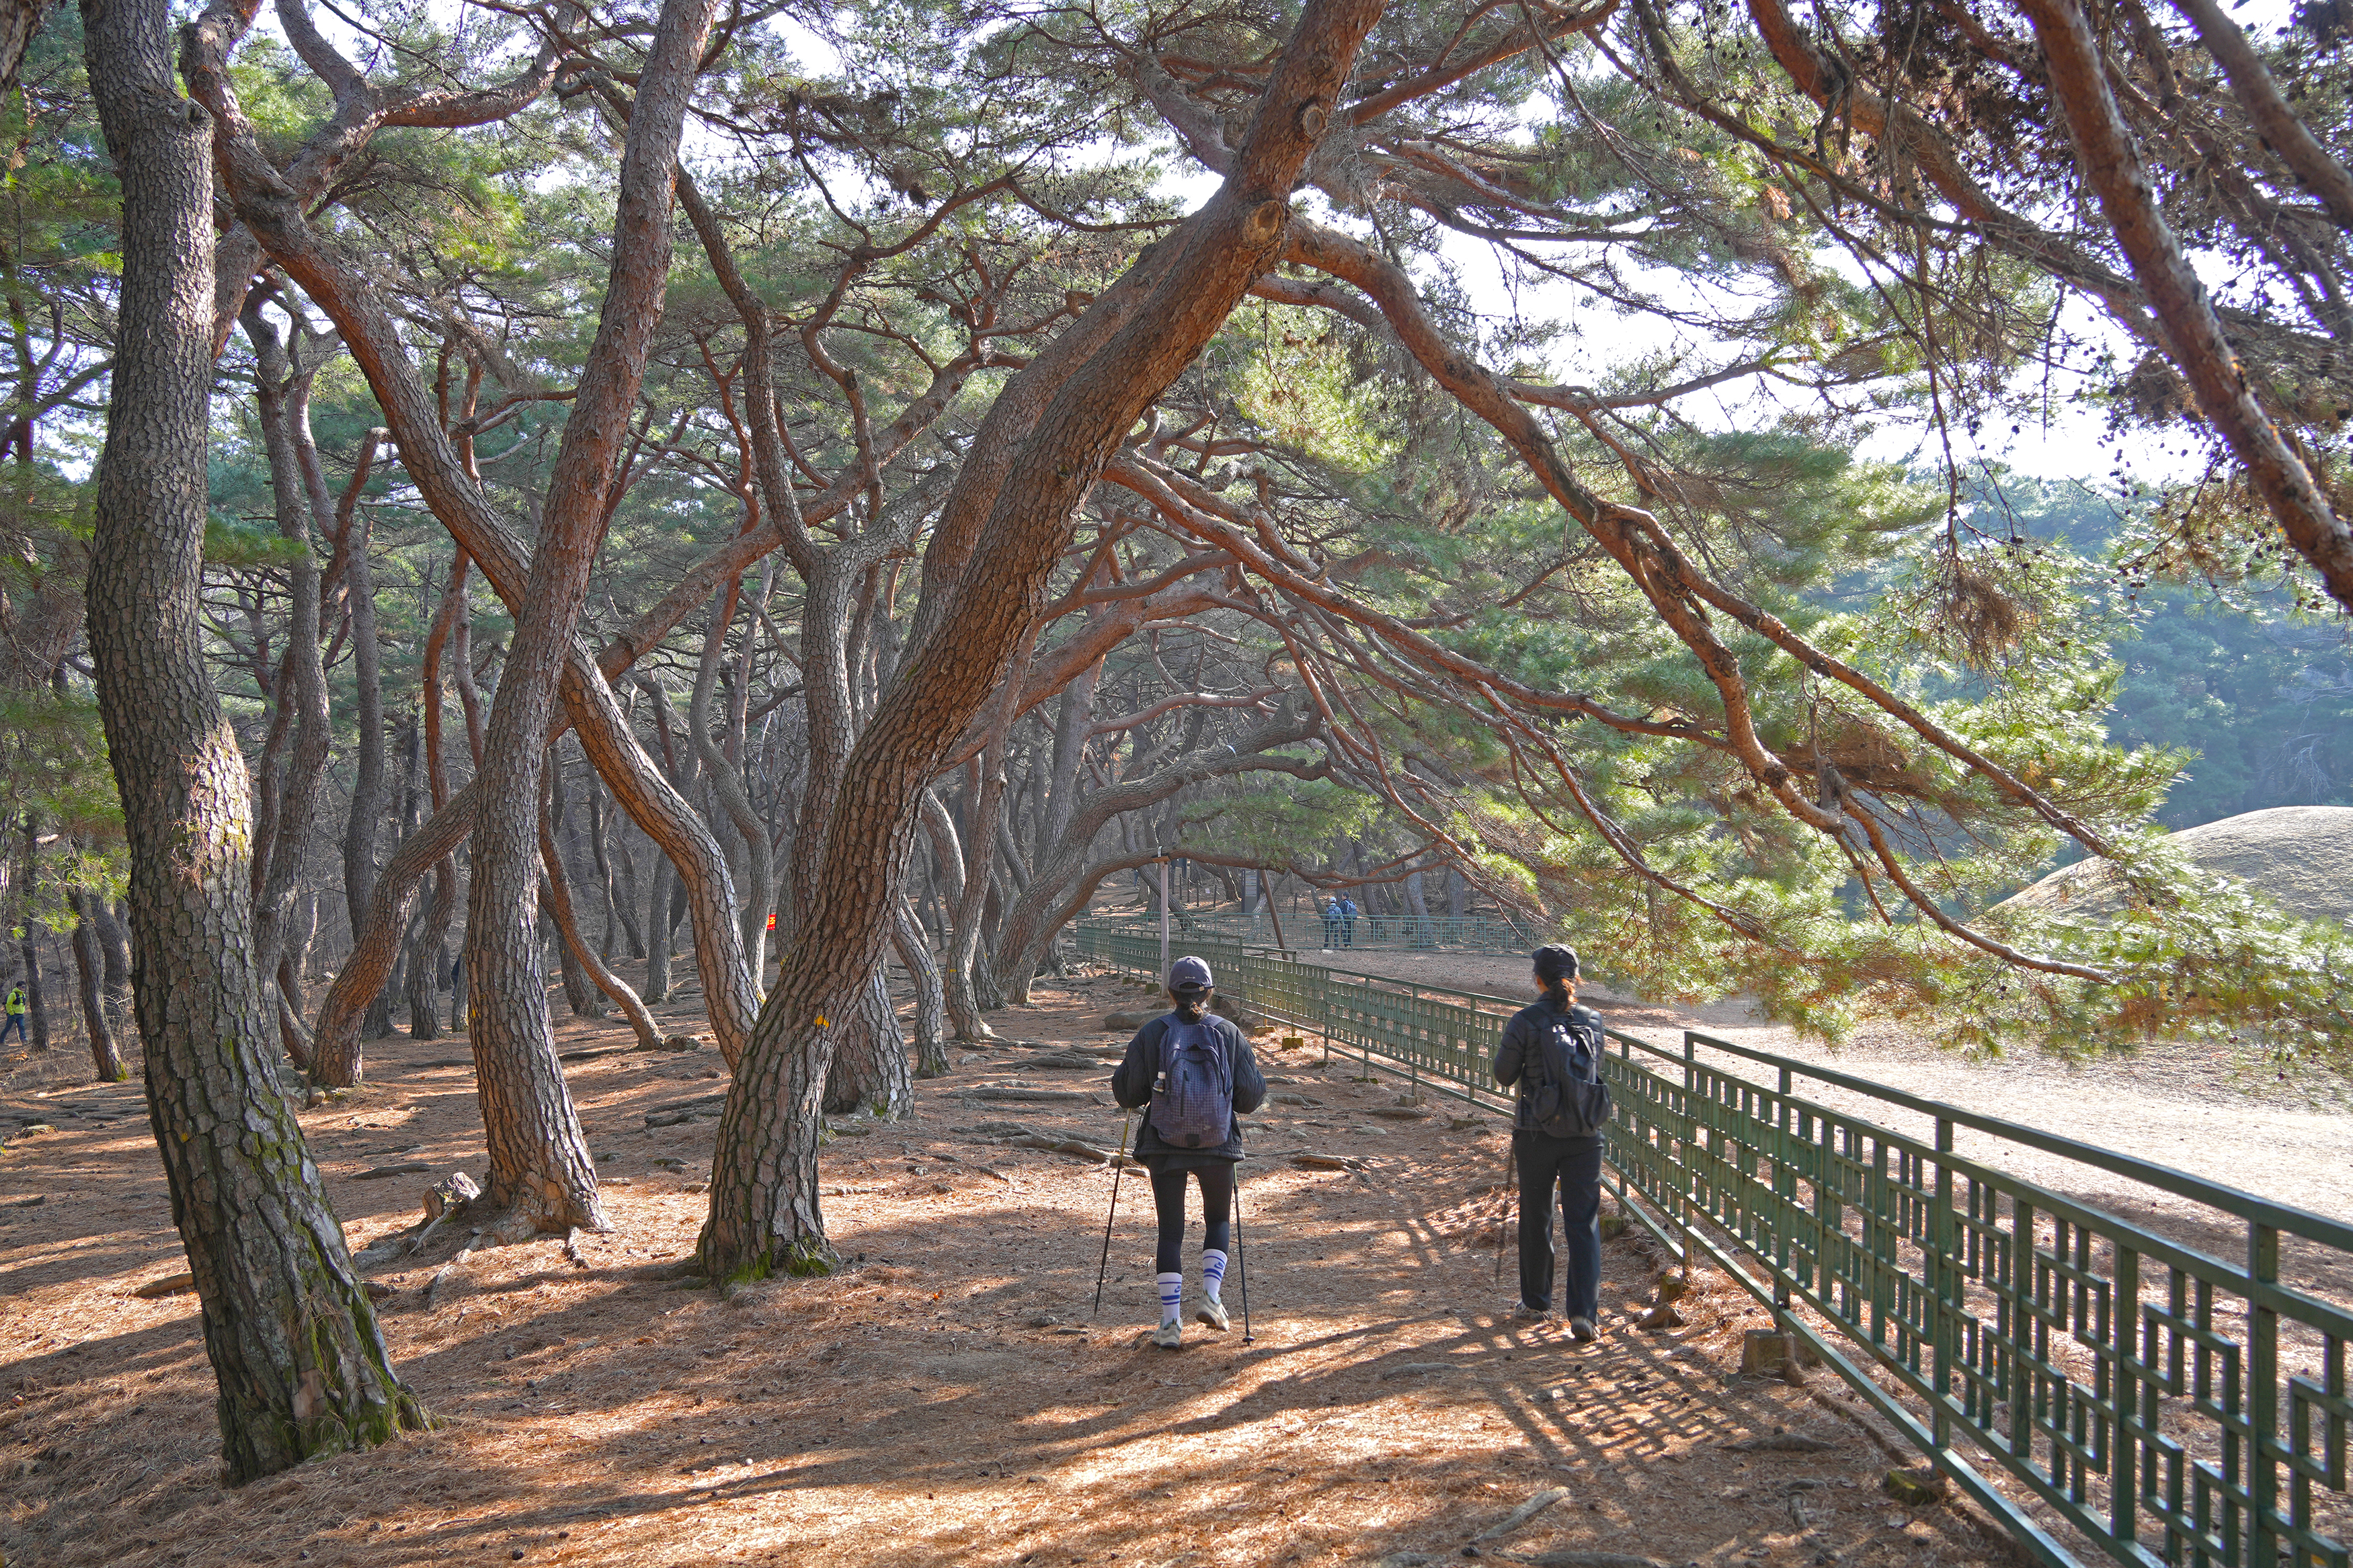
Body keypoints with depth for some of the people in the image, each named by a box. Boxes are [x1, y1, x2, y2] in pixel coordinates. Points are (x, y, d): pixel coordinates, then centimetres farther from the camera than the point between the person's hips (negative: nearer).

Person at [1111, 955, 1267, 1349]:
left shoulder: (1151, 1034, -6)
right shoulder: (1229, 1033, -3)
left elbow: (1127, 1093, -5)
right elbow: (1253, 1094, -2)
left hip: (1164, 1147, 0)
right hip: (1218, 1146, 1)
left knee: (1171, 1230, 8)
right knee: (1218, 1219, 22)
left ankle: (1171, 1322, 4)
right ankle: (1211, 1295, 5)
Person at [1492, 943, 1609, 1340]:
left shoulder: (1525, 1022, -11)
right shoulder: (1592, 1021, 0)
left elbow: (1504, 1075, -3)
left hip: (1537, 1134, -2)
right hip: (1585, 1135, 2)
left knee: (1536, 1219, 15)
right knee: (1584, 1223, 3)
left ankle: (1536, 1301, 28)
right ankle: (1584, 1311, -8)